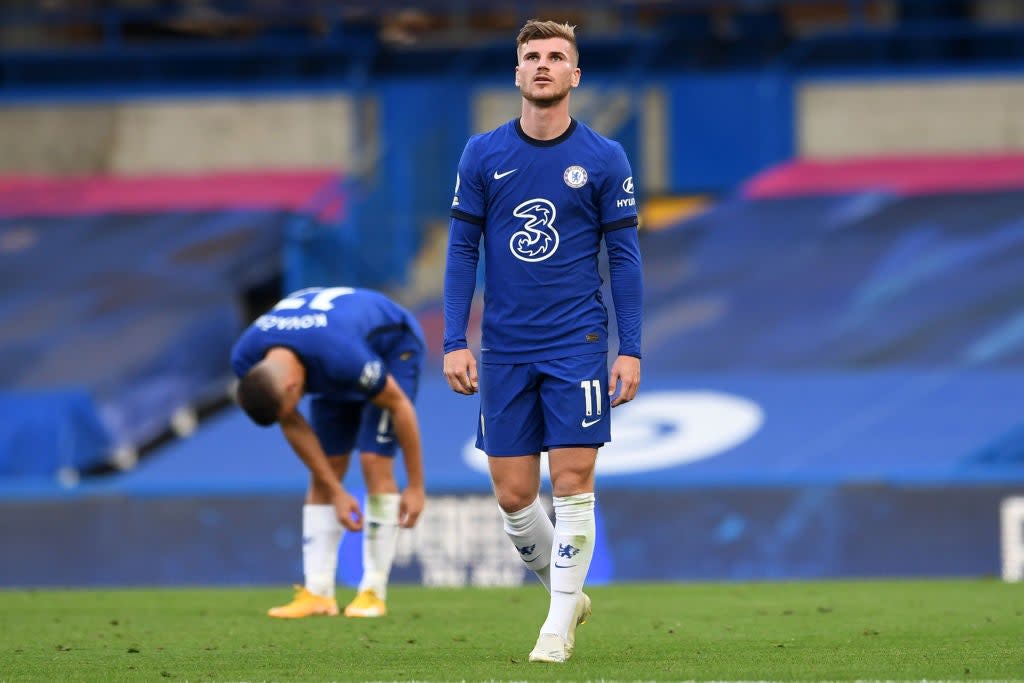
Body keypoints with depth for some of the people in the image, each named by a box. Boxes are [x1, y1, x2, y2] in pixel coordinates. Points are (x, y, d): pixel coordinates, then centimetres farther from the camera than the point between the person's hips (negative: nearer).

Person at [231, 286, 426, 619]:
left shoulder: (339, 357, -44)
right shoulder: (245, 361, -26)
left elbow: (399, 405, -28)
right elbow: (293, 425, -11)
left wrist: (415, 487, -20)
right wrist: (336, 492, -10)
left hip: (393, 345, -6)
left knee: (375, 463, -18)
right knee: (323, 475, -5)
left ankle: (374, 594, -13)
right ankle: (318, 593, -5)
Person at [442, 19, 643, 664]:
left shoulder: (604, 158, 0)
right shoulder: (484, 154, 4)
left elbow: (625, 256, 2)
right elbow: (463, 248, 6)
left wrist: (631, 351, -4)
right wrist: (455, 342, -1)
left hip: (577, 344, -2)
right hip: (504, 347, 2)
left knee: (573, 481, -8)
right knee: (513, 495, 3)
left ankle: (560, 623, 2)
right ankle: (568, 592, 25)